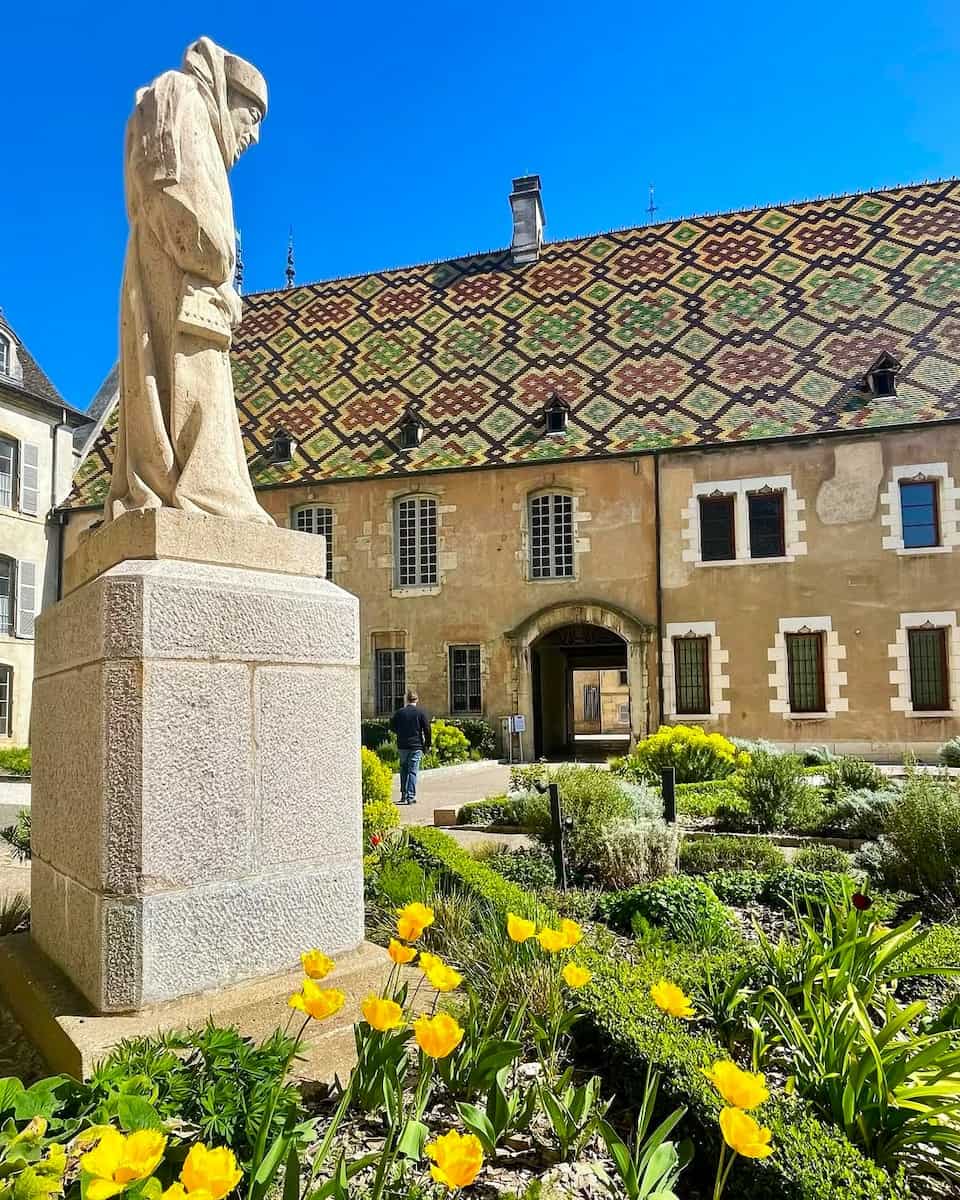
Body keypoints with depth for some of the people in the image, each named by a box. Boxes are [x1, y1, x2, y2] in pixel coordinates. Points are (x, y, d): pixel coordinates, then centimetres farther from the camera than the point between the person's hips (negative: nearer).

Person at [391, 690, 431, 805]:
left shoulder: (399, 712, 3)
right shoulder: (421, 712, -4)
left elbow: (392, 727, 11)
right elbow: (427, 729, -5)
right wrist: (427, 744, 4)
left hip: (402, 745, 3)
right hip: (416, 746, -2)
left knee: (404, 770, 15)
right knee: (413, 771, -2)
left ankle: (404, 795, 18)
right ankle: (411, 797, -5)